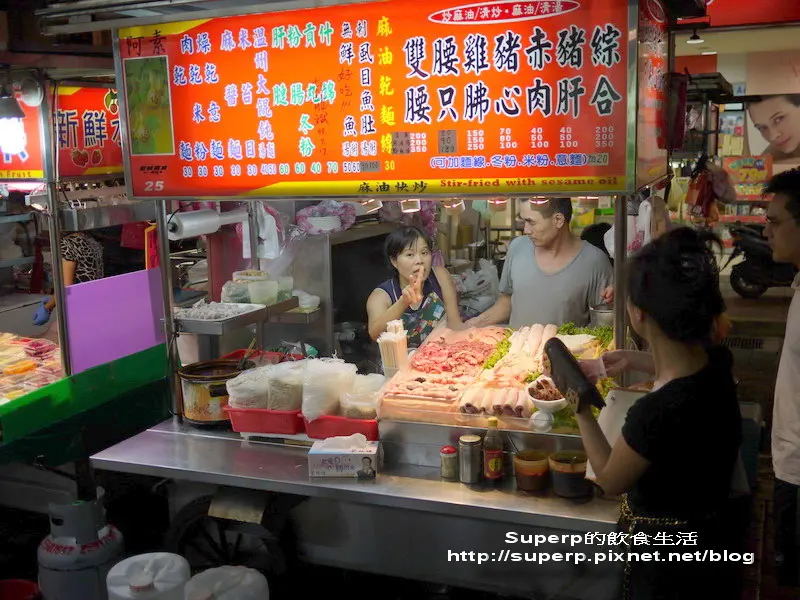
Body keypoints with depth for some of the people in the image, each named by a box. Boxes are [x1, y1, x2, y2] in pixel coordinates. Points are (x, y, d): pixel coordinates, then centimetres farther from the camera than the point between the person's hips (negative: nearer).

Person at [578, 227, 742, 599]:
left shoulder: (657, 412, -37)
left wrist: (580, 407, -9)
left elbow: (610, 480, -16)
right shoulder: (716, 360, -15)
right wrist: (637, 361, 13)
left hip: (671, 565, -6)